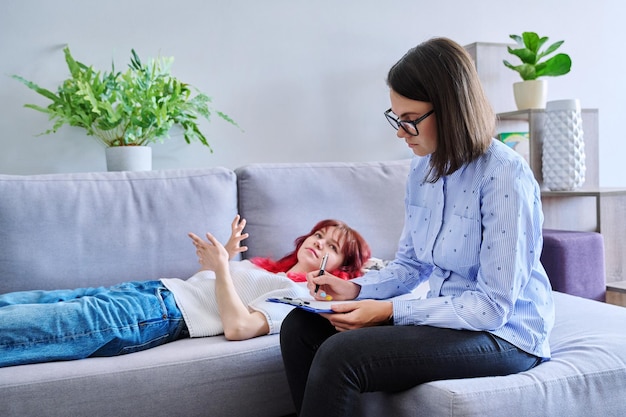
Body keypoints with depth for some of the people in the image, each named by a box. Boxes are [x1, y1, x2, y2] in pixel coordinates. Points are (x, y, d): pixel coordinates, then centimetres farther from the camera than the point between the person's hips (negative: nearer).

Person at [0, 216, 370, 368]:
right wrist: (227, 254, 14)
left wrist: (221, 268, -13)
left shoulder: (299, 295, -1)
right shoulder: (263, 266, 25)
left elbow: (238, 327, -18)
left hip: (164, 315, -8)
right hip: (153, 290, 8)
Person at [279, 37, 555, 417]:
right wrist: (357, 289, -5)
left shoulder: (504, 175, -20)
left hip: (502, 333, -7)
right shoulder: (422, 168, 5)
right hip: (447, 315, 8)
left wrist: (389, 311, -22)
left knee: (340, 356, -26)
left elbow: (493, 306, -21)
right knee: (300, 327, -4)